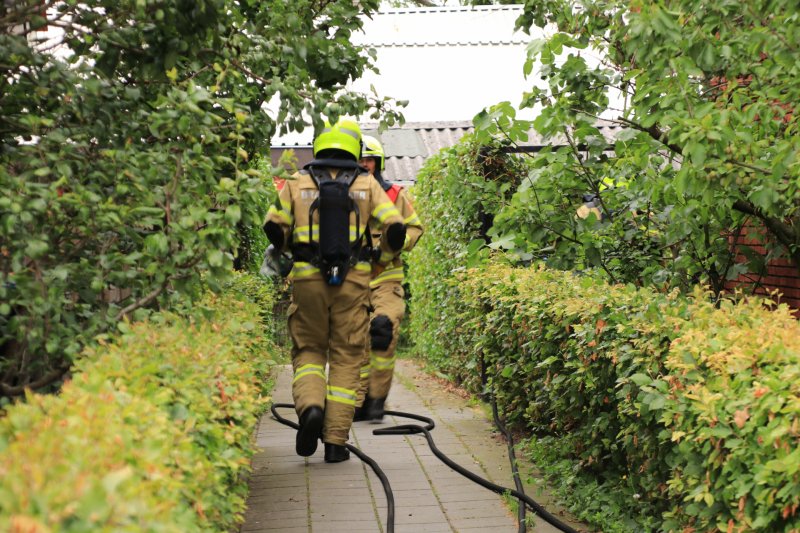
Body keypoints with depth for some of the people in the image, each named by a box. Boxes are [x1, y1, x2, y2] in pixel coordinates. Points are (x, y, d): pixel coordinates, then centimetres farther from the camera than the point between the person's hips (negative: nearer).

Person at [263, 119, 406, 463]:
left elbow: (274, 226, -1)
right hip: (352, 280, 0)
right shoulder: (367, 185, 6)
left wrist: (291, 249, 20)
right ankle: (336, 441, 3)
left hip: (308, 279, 0)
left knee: (309, 351, 14)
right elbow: (395, 227, -2)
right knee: (346, 358, 6)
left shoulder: (297, 183, 6)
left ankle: (310, 406, -16)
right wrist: (385, 255, 19)